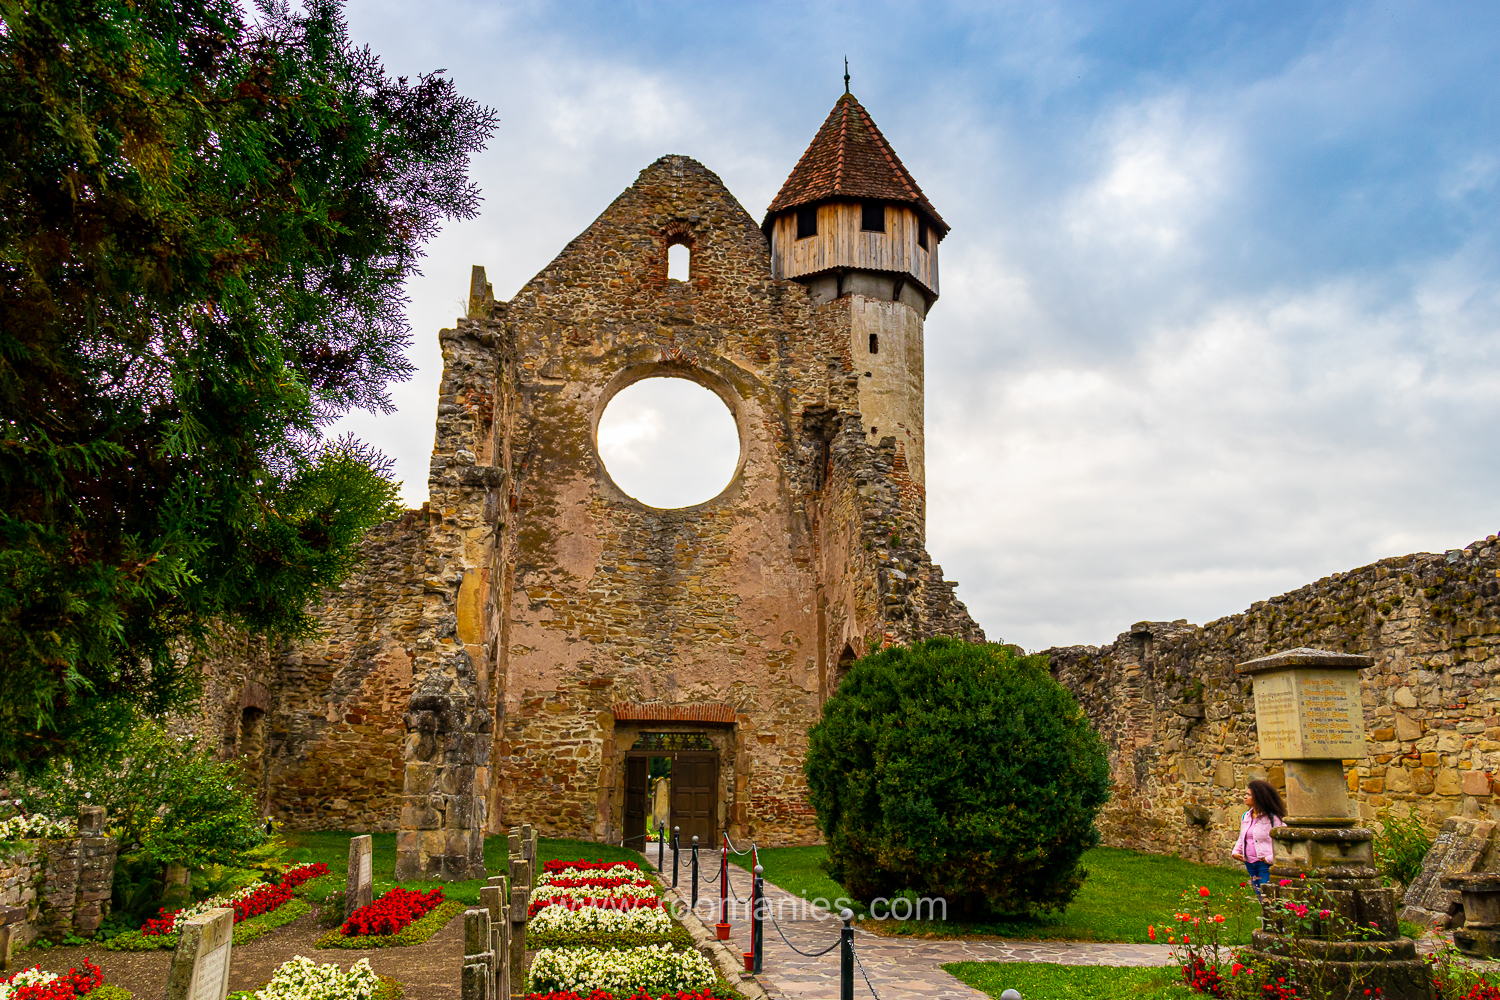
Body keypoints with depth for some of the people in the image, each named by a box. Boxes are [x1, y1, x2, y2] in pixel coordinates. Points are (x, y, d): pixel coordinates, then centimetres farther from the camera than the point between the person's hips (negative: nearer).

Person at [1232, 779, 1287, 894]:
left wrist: (1271, 858, -16)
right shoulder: (1246, 816, 13)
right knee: (1259, 895, 12)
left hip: (1266, 864, -7)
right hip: (1250, 863, 7)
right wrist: (1236, 852, 9)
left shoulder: (1272, 817, -9)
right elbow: (1242, 838, 25)